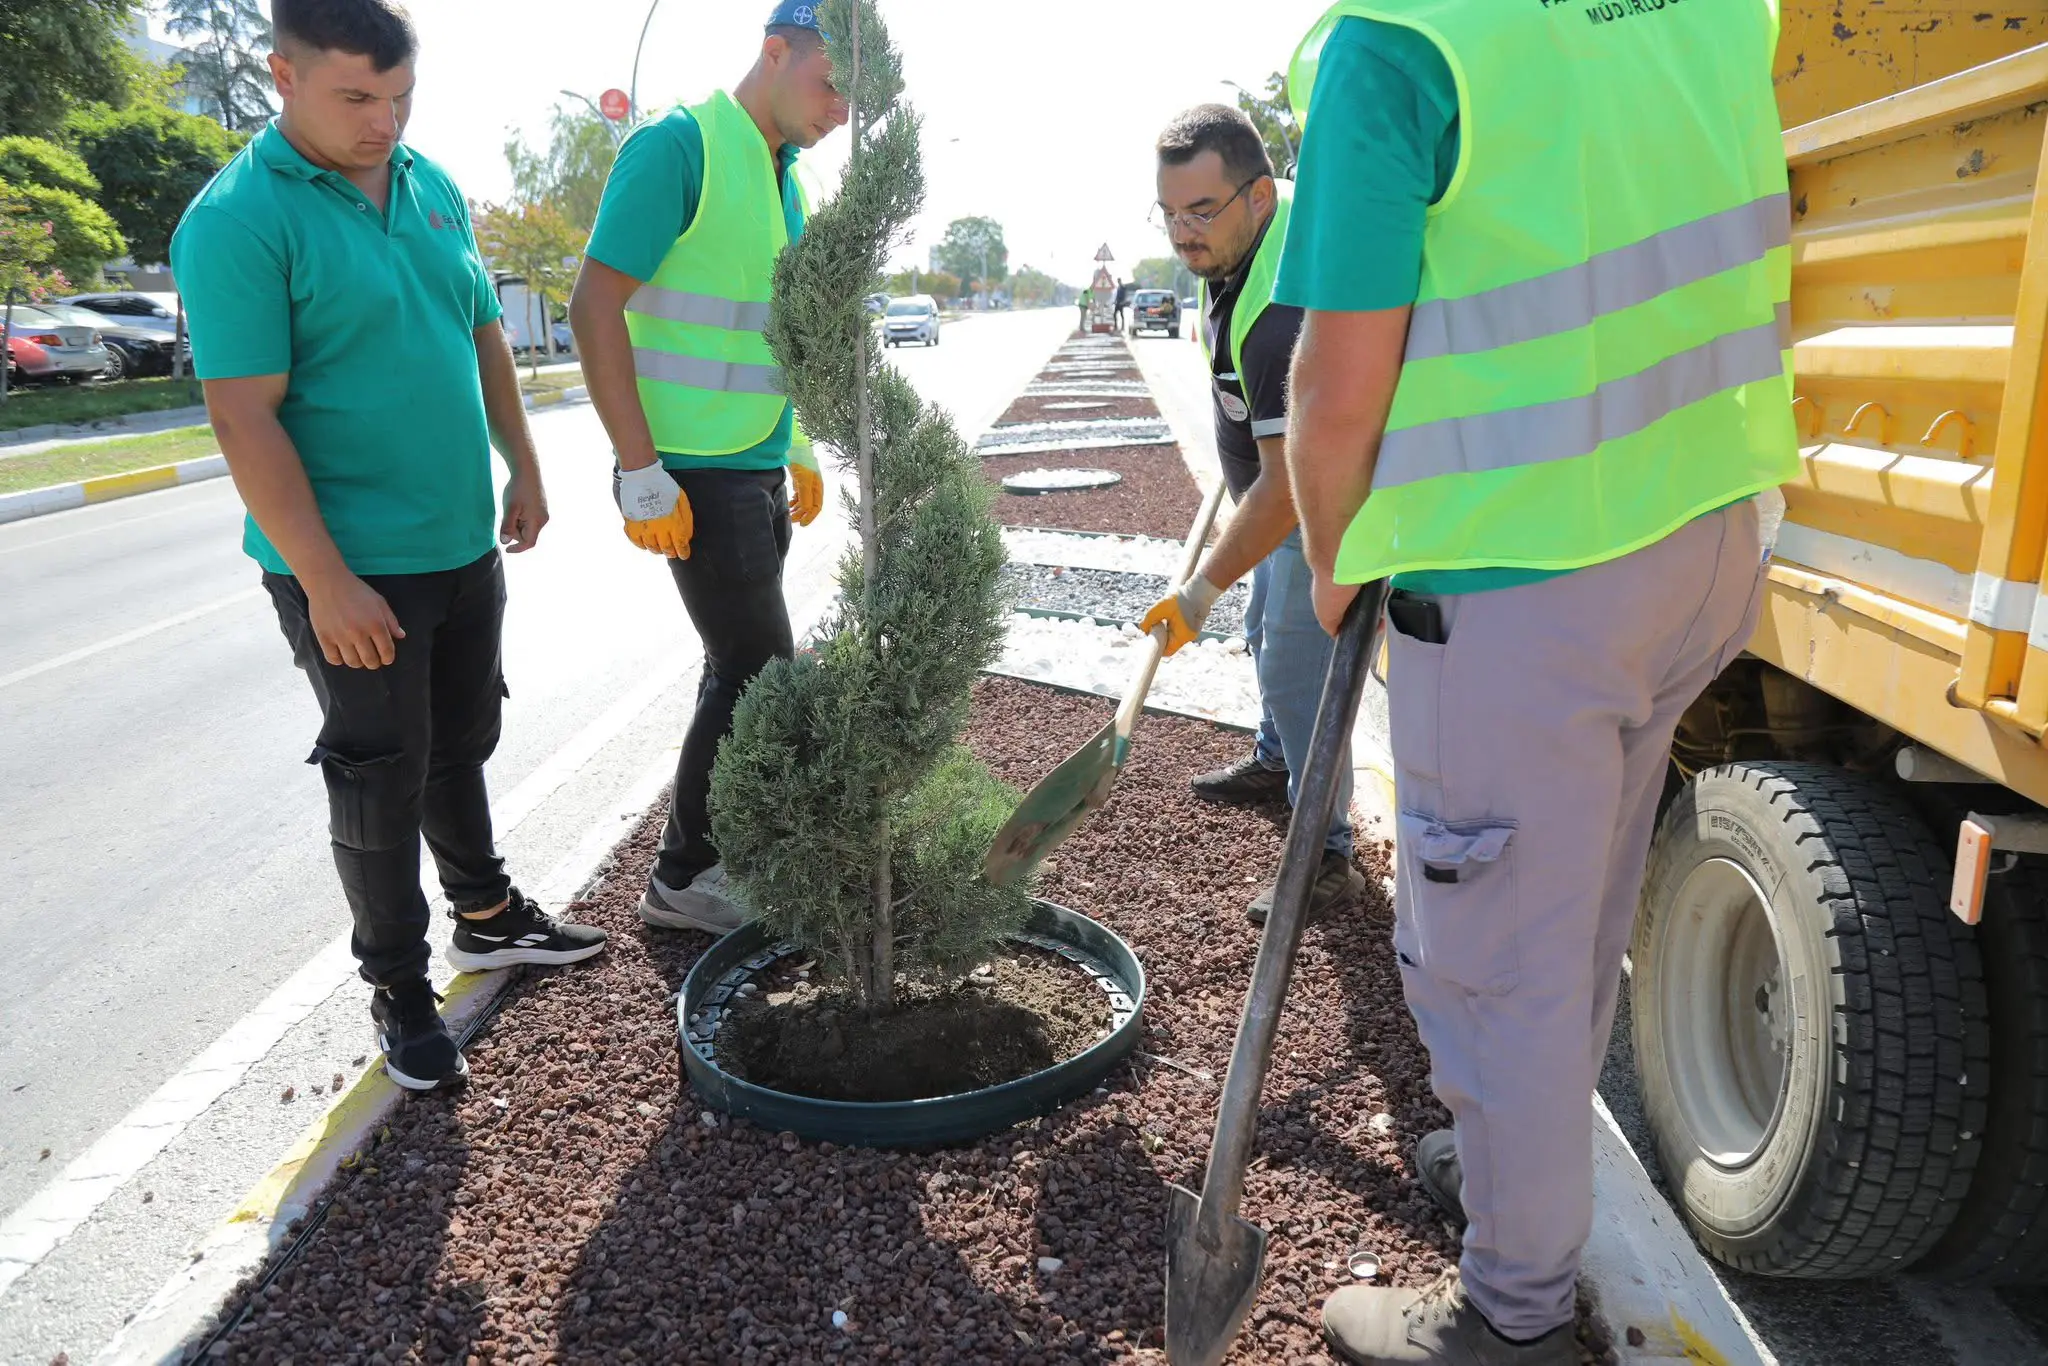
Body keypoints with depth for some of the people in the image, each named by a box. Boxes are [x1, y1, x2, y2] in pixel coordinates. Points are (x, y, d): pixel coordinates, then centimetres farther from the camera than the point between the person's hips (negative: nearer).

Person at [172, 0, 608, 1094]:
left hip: (465, 544, 7)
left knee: (460, 745, 21)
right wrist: (325, 583, -21)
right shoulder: (239, 220, -15)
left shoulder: (434, 188, 6)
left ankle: (487, 915, 40)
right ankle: (400, 993, 21)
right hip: (351, 570, -6)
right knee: (380, 781, 4)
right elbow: (244, 416, -19)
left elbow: (483, 337, 16)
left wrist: (522, 470, 15)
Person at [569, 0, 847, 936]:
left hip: (758, 466, 9)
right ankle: (681, 881, 10)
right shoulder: (679, 147, -12)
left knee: (741, 669, 14)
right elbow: (595, 307, -17)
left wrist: (801, 452, 21)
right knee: (761, 674, -5)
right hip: (694, 472, -9)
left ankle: (718, 846, 28)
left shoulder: (783, 178, 14)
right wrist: (642, 475, -20)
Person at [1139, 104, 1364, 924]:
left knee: (1295, 670, -12)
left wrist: (1202, 591, -34)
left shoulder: (1284, 310, -38)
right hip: (1284, 485, 11)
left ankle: (1327, 857, -1)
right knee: (1266, 636, 24)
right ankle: (1274, 763, 48)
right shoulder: (1248, 233, -6)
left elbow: (1289, 482, -37)